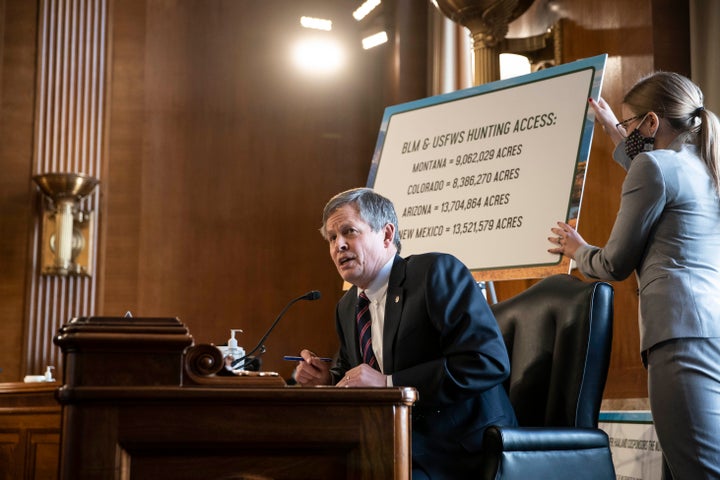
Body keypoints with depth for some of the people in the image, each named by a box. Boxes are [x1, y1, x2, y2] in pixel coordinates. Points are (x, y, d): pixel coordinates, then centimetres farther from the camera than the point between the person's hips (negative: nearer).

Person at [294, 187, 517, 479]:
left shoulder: (438, 272, -11)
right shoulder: (347, 306, 13)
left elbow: (490, 361, -21)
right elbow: (351, 375, 25)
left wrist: (389, 383, -22)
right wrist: (326, 380, 1)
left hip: (459, 452, -7)